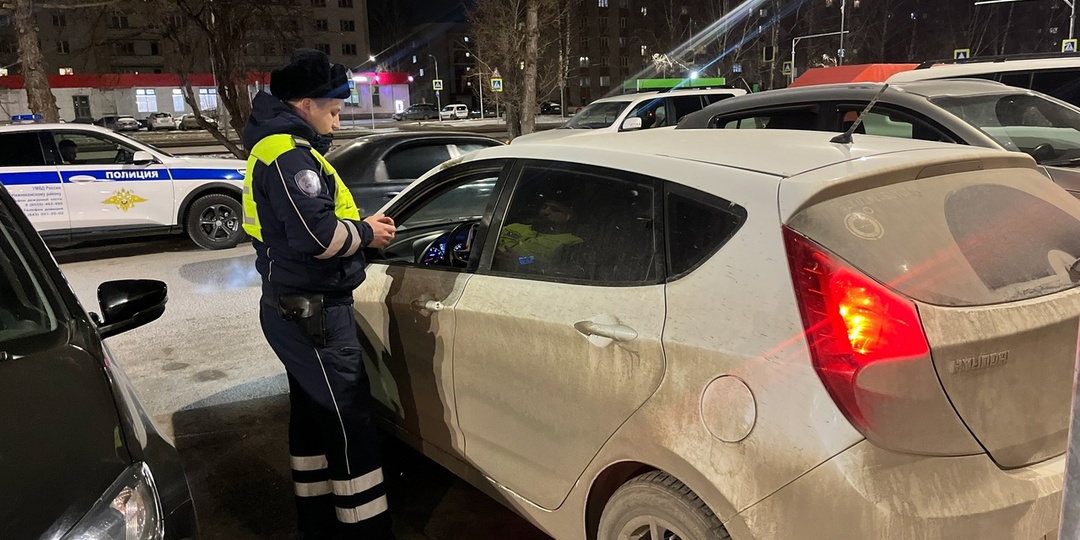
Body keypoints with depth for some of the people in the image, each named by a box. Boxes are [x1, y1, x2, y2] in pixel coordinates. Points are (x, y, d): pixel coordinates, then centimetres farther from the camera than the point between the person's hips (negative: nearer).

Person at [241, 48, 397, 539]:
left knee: (313, 413, 18)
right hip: (313, 314, -11)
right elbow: (316, 234, -28)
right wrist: (366, 234, -12)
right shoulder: (288, 153, -17)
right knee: (351, 424, -5)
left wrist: (360, 225, 6)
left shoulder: (278, 147, 17)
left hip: (296, 309, 11)